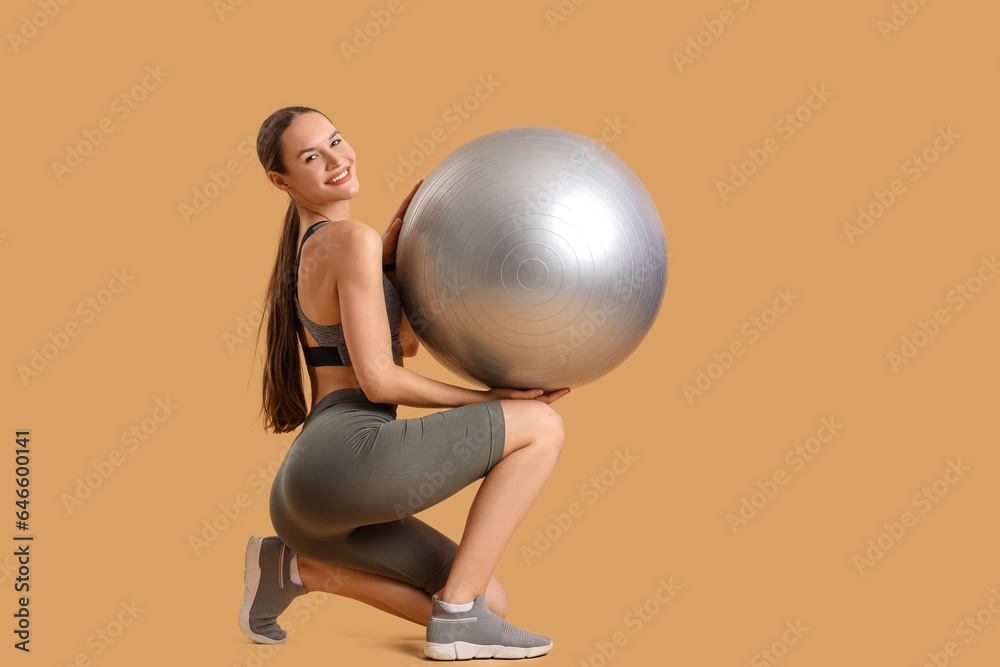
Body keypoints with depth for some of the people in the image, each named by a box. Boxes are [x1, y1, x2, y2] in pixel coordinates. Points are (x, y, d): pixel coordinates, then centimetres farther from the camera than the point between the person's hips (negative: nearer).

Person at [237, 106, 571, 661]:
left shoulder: (307, 248, 21)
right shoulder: (352, 239, -7)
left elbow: (404, 342, 22)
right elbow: (378, 379, -13)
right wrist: (494, 398, -3)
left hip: (306, 490, 9)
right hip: (349, 456, -9)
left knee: (490, 602, 16)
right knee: (541, 425, -3)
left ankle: (295, 568, 13)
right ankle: (456, 616, -4)